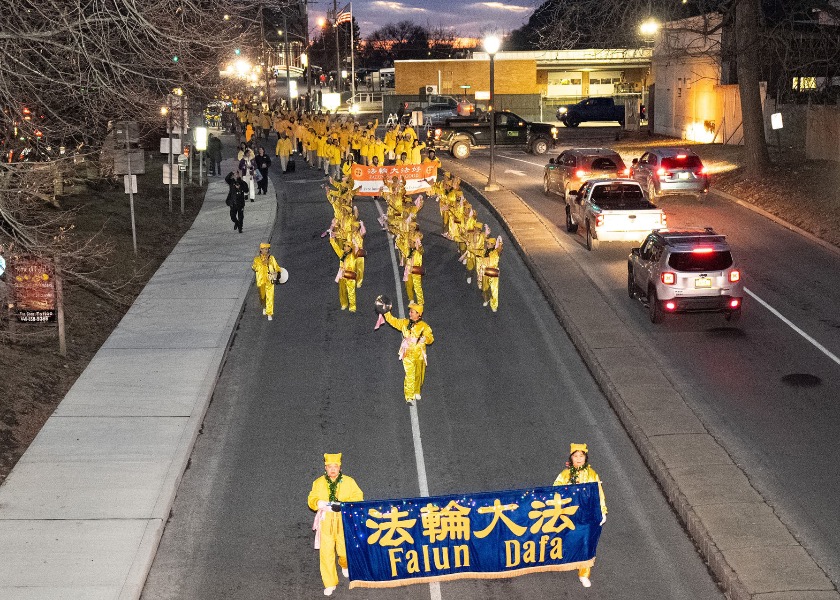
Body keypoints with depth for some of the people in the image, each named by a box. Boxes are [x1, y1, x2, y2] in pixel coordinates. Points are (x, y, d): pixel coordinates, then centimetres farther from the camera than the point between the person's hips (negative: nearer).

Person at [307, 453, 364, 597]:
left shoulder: (349, 481, 4)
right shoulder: (318, 483, 8)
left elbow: (358, 498, -1)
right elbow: (311, 500, 6)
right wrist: (319, 503, -17)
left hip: (344, 521, 0)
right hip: (326, 522, 1)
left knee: (345, 550, 0)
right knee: (326, 552, -4)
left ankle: (344, 565, 37)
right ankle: (330, 584, 6)